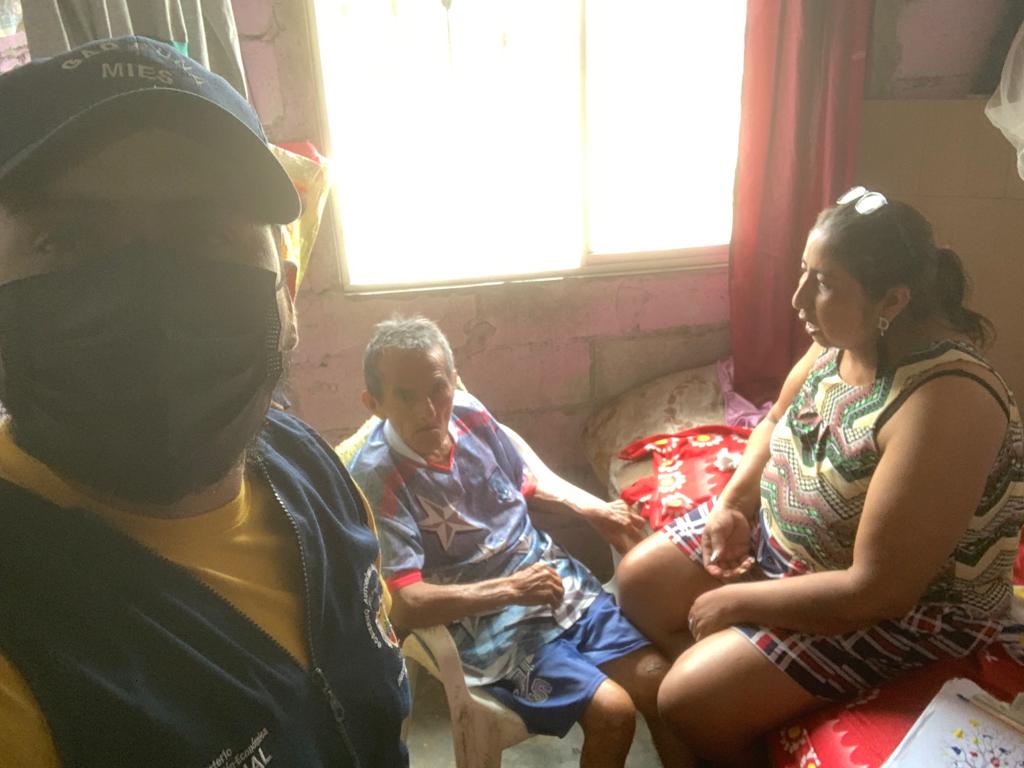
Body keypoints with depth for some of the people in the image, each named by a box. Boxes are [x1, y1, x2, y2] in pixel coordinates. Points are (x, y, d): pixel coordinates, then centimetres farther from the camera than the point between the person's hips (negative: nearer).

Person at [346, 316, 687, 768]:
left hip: (554, 576, 5)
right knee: (612, 712, -18)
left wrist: (593, 509, 3)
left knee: (659, 681, -4)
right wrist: (510, 589, -24)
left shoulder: (469, 413, -3)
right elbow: (405, 604, -23)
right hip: (482, 619, -5)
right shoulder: (375, 481, -20)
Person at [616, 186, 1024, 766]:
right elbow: (776, 424, 12)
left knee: (691, 702, -15)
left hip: (906, 606, -8)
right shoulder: (841, 340, -8)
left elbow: (877, 591, -31)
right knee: (640, 579, 6)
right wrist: (732, 505, -5)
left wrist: (733, 601, -20)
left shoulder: (944, 402, -33)